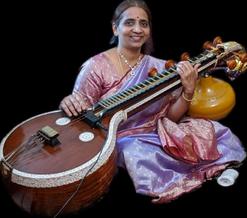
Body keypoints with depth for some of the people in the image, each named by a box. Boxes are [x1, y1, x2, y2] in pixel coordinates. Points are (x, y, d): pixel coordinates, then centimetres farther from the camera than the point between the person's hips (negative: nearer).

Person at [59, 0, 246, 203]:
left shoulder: (160, 68, 4)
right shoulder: (96, 67, -10)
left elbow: (171, 116, 4)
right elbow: (79, 114, -7)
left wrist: (188, 91, -15)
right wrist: (69, 103, -31)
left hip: (158, 133, 4)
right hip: (120, 139, -4)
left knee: (217, 134, -11)